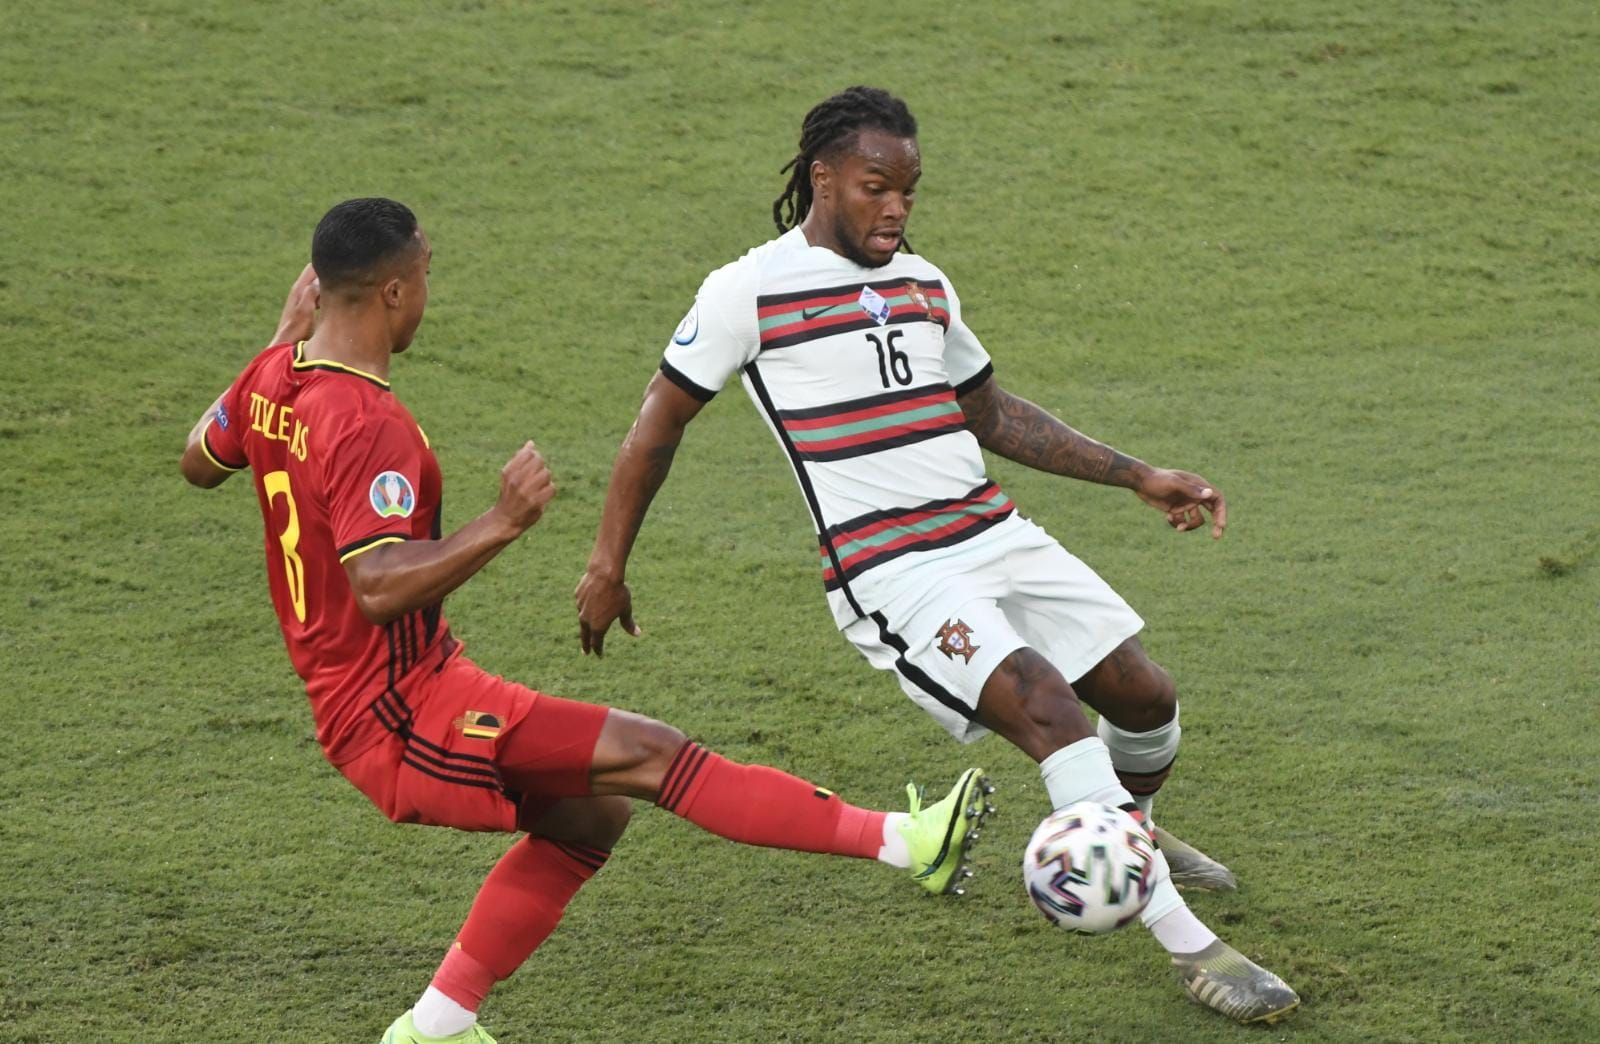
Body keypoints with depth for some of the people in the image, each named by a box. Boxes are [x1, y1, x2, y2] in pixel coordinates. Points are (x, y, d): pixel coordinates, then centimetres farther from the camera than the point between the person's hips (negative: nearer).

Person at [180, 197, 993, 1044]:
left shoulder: (273, 376, 5)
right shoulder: (367, 426, -24)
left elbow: (200, 461, 25)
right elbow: (377, 587, -33)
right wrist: (502, 524, -38)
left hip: (354, 706, 10)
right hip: (404, 715, -10)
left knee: (587, 814, 18)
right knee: (648, 753, -14)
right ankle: (902, 842, -16)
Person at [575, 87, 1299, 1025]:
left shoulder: (923, 285, 15)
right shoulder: (748, 292, -3)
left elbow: (993, 415, 25)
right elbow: (660, 422, 6)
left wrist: (1140, 477, 19)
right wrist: (609, 566, 8)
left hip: (995, 534, 7)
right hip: (891, 574, -7)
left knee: (1146, 698, 9)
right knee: (1053, 713, -23)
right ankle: (1194, 951, -18)